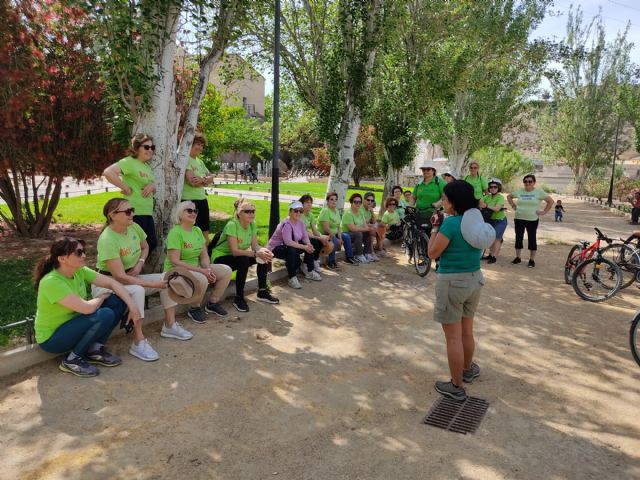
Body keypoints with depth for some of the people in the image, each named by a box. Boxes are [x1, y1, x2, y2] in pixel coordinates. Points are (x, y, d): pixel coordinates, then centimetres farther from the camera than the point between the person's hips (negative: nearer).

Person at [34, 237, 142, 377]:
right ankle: (72, 360, -10)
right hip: (52, 338, -8)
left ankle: (95, 349, 2)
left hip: (73, 323, 8)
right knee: (105, 315, -29)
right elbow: (87, 308, -34)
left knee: (118, 301, -4)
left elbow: (112, 283, -3)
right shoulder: (51, 282, -30)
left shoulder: (80, 271, -7)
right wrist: (101, 297, -12)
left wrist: (132, 306, -15)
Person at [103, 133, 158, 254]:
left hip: (147, 212, 9)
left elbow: (153, 188, 25)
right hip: (135, 211, -9)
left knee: (152, 243, 11)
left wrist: (152, 186, 1)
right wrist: (126, 188, -19)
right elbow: (108, 172, -25)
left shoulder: (147, 166, 17)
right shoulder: (129, 162, -10)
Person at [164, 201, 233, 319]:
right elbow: (175, 261, -24)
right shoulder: (175, 232, -17)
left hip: (196, 268, 8)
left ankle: (212, 303, 10)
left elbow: (204, 256, 5)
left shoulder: (197, 230, 6)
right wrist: (201, 271, -26)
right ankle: (194, 309, -7)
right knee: (202, 279, -35)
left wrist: (208, 269, -17)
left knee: (226, 271, -6)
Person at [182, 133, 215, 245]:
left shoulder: (200, 161, 16)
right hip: (188, 200, -8)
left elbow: (211, 178, 10)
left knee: (205, 232, 13)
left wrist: (202, 179, -10)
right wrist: (206, 180, -3)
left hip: (202, 200, 8)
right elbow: (192, 181, -19)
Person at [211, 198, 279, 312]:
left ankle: (262, 292, 0)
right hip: (220, 258, -7)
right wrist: (256, 253, -40)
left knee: (265, 255, -10)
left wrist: (263, 250, -29)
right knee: (244, 260, -35)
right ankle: (238, 298, -21)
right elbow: (235, 251, -32)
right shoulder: (232, 225, -26)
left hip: (238, 256, 7)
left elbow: (255, 246, -6)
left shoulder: (253, 224, -4)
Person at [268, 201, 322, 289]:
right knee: (291, 250, -38)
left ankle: (309, 272, 10)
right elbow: (288, 242, -36)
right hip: (276, 248, -9)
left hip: (291, 246, 9)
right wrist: (304, 247, -34)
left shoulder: (300, 222, 0)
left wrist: (309, 245, -23)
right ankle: (292, 278, -25)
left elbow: (305, 236, -1)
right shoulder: (286, 224, -27)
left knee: (310, 247, -4)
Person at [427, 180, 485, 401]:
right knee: (467, 331, 24)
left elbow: (432, 253, -13)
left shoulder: (451, 223, -20)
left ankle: (456, 387, 15)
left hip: (452, 282, -8)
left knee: (453, 337, 4)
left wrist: (435, 227, -3)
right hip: (474, 279, 8)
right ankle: (468, 370, 44)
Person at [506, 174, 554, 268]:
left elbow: (551, 201, -3)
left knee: (532, 239, 1)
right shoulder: (519, 191, 4)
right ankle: (518, 257, 18)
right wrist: (513, 206, 7)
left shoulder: (539, 192, -6)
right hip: (519, 219, 3)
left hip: (532, 220, -3)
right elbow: (509, 196, 18)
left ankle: (532, 260, 9)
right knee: (518, 238, 7)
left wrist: (544, 212, -6)